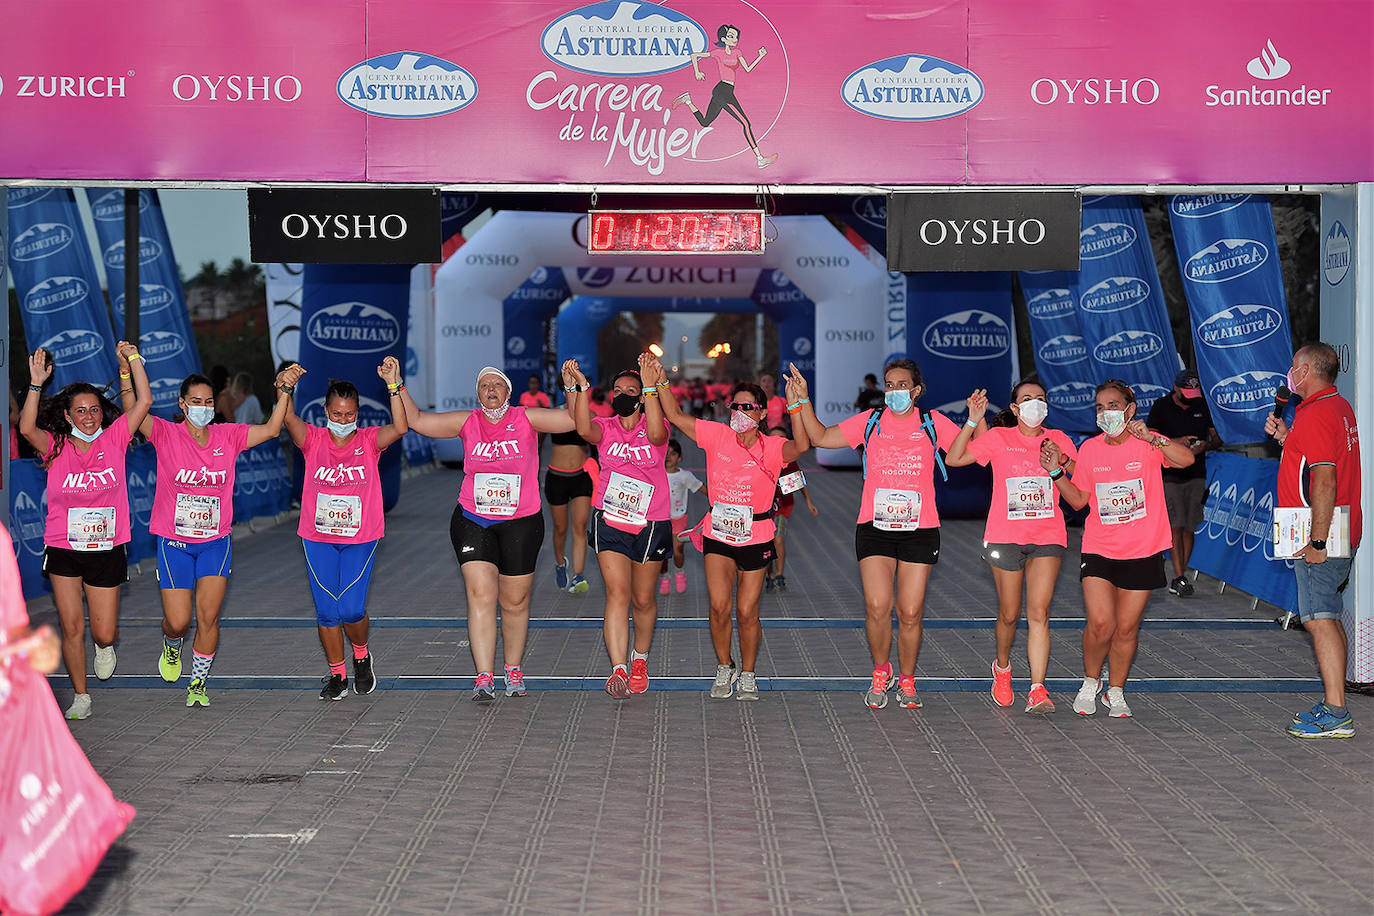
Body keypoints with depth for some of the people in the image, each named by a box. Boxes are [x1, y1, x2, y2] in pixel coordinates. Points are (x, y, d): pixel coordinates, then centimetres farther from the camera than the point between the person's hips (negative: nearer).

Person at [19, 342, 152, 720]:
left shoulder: (113, 440, -1)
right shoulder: (56, 447, -4)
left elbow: (144, 401, -9)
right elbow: (27, 428, -24)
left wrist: (132, 358, -13)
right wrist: (36, 383, -30)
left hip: (106, 550, 0)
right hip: (63, 549, 0)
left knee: (104, 634, 2)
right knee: (71, 628, 1)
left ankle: (104, 646, 40)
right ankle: (80, 696, 19)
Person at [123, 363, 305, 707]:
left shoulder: (227, 436, 2)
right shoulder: (167, 434, -5)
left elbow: (271, 429, -3)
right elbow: (133, 413, -19)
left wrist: (284, 390, -14)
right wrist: (126, 373, -32)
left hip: (215, 542, 2)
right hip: (174, 542, -1)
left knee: (208, 617, -8)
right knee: (178, 622, -2)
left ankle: (198, 684, 11)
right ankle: (172, 645, 35)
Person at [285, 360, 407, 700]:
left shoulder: (369, 440, -2)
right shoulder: (313, 440, 0)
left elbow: (400, 428, -20)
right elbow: (287, 419, -19)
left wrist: (393, 385, -30)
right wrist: (286, 390, -38)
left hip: (360, 538, -1)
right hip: (318, 538, 1)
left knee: (351, 609, -10)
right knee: (326, 611, 3)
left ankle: (361, 656, 20)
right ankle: (337, 675, 20)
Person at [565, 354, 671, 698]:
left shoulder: (654, 426, -2)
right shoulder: (605, 428, 3)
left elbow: (655, 434, -28)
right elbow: (584, 429, -21)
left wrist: (649, 386, -35)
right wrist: (579, 387, -32)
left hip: (651, 524, 0)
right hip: (610, 522, 1)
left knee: (643, 599, 11)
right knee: (617, 593, -13)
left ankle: (640, 657, 35)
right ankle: (618, 670, -19)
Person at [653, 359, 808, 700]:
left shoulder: (771, 447, -10)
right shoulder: (717, 435, -3)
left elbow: (801, 446, -31)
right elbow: (675, 416, -2)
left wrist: (796, 405, -41)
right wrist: (660, 383, -14)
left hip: (756, 536, -1)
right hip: (718, 532, 1)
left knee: (747, 612, 2)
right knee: (719, 606, -8)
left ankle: (748, 673, 25)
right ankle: (724, 668, 16)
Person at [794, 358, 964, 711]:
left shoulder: (933, 424, 7)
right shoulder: (870, 421, 8)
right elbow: (821, 437, 12)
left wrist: (977, 419, -8)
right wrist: (803, 401, 3)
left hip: (920, 530, 0)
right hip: (874, 527, 0)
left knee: (910, 613, -1)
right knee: (877, 605, -14)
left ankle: (907, 681, 19)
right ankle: (880, 672, 10)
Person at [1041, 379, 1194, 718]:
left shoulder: (1148, 443, -5)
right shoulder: (1089, 449, 4)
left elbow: (1186, 459, -23)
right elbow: (1079, 500, 11)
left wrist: (1151, 437, -32)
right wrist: (1056, 472, -2)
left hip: (1142, 551, -1)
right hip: (1099, 549, 1)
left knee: (1126, 628, 5)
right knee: (1100, 624, -11)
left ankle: (1115, 691, 25)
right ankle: (1090, 682, 15)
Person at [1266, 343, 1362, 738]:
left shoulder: (1316, 414, -17)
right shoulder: (1340, 407, 16)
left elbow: (1324, 480, -23)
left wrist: (1317, 541, -23)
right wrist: (1286, 438, 16)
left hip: (1319, 541, -10)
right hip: (1341, 536, 11)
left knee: (1320, 620, -10)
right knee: (1329, 618, 15)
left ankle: (1336, 716, -11)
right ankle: (1333, 702, 21)